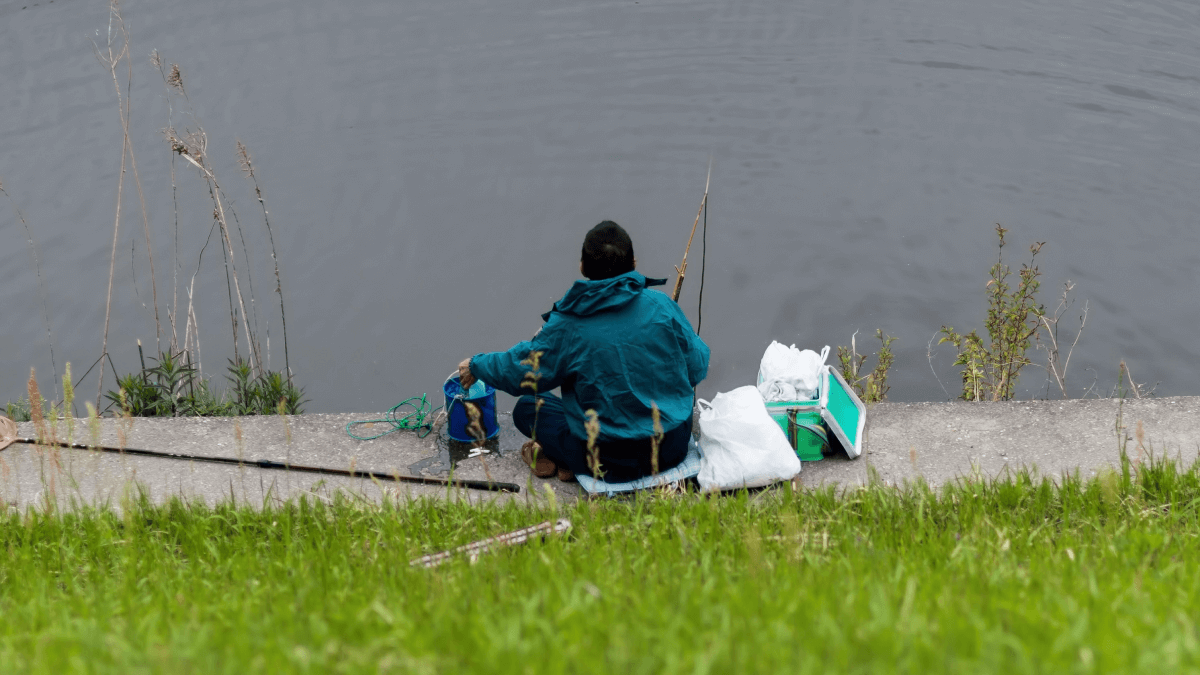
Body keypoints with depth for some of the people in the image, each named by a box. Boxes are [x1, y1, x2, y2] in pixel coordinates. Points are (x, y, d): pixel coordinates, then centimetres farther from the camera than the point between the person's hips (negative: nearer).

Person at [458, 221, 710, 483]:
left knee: (526, 408, 19)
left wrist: (476, 366, 21)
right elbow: (697, 368, 3)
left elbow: (518, 371, 0)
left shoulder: (567, 326, -13)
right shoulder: (661, 305, -7)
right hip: (674, 447, 2)